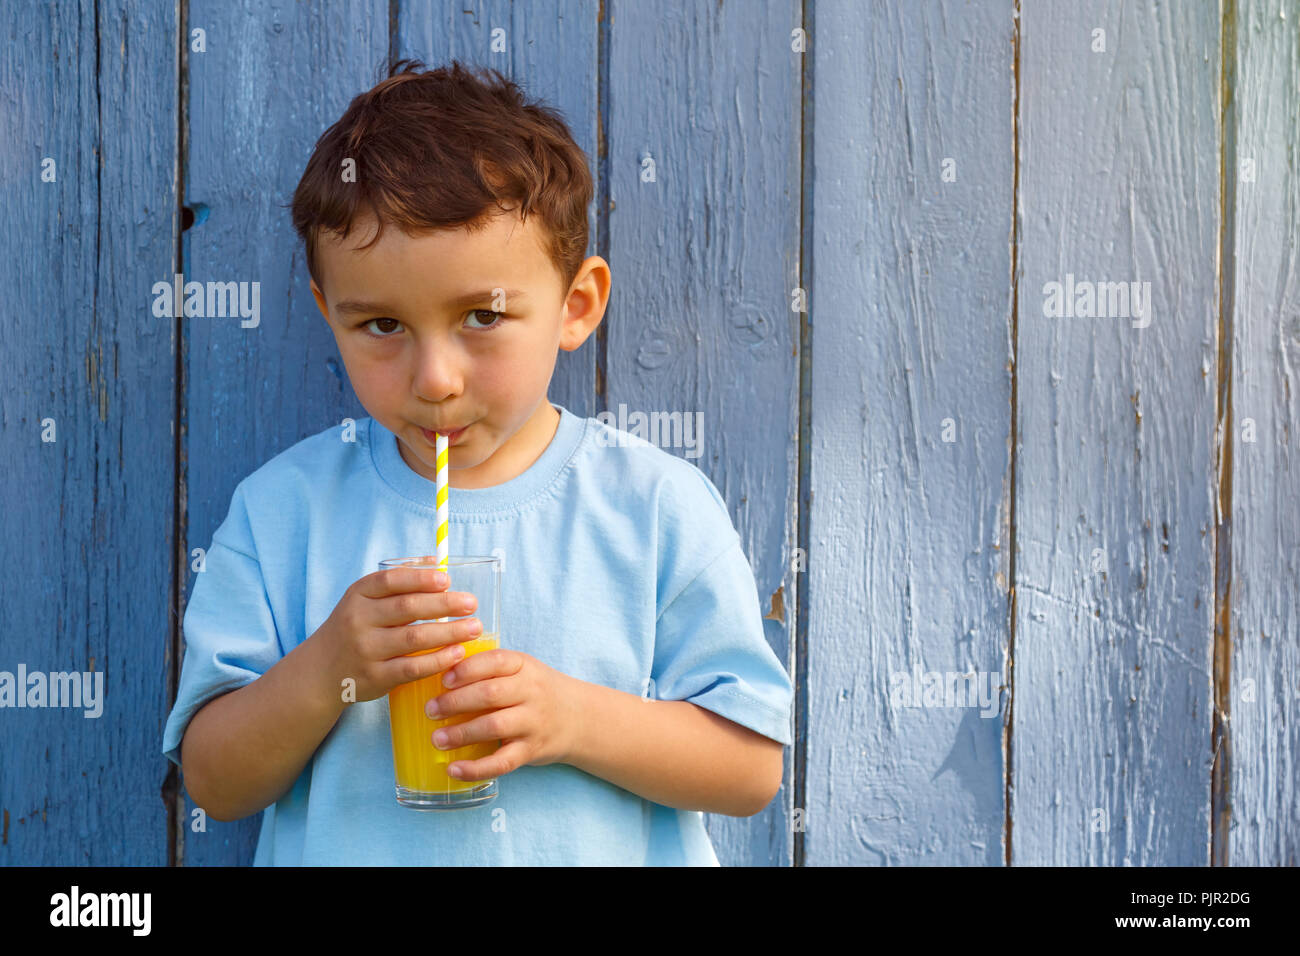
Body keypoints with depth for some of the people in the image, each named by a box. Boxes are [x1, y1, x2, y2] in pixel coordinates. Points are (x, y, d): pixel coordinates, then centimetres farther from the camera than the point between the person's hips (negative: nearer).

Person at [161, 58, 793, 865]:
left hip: (613, 854, 0)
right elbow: (216, 786, 0)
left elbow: (753, 767, -3)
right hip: (341, 853, 1)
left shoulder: (659, 505, -3)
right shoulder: (284, 509, 0)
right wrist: (324, 672, -16)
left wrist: (575, 717, -16)